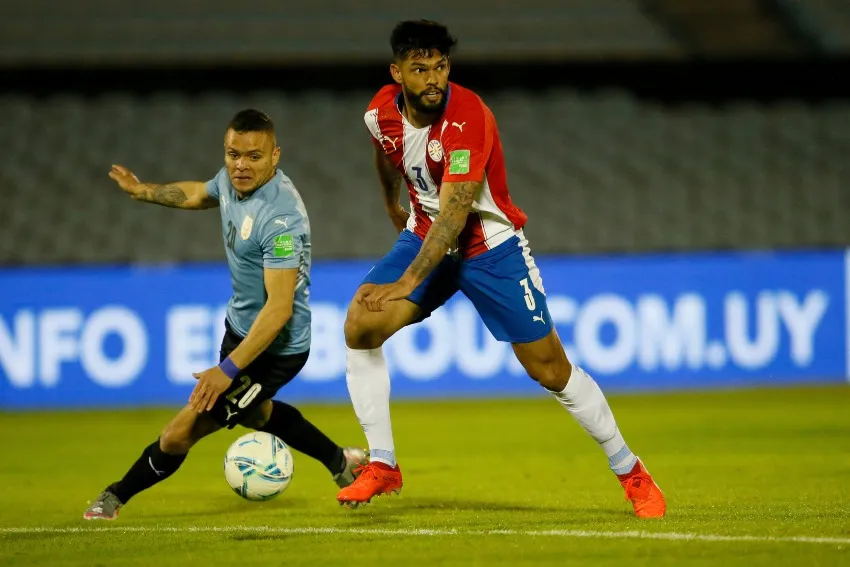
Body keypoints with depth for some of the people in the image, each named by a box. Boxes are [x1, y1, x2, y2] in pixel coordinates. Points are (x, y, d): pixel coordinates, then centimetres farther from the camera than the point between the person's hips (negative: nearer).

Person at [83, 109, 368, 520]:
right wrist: (143, 191, 25)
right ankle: (341, 462, 52)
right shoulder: (233, 179, -7)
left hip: (274, 347, -10)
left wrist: (228, 369, -35)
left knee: (181, 433, -6)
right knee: (255, 413, 34)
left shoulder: (280, 218, -33)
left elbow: (279, 308, -35)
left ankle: (116, 498, 16)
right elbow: (200, 194, 20)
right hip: (240, 325, 10)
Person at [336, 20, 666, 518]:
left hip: (491, 247, -5)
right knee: (360, 325, -16)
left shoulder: (468, 118, -29)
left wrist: (407, 282, -41)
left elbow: (454, 214, -35)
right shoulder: (382, 112, -10)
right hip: (425, 235, 5)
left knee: (550, 369, -4)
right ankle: (382, 466, -7)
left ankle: (629, 470, 14)